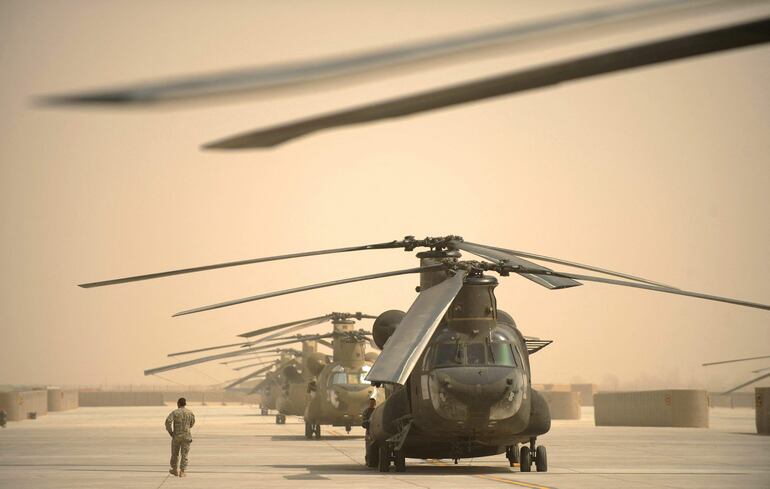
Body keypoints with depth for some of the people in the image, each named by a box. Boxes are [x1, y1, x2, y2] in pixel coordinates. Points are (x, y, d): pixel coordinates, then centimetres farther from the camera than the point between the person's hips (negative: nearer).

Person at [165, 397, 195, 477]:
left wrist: (170, 432, -7)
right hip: (186, 436, 1)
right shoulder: (190, 412, 2)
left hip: (176, 436, -1)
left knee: (175, 453, 16)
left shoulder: (175, 412, -6)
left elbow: (168, 421, -19)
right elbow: (192, 423, 17)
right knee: (184, 454, 1)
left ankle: (174, 470, 30)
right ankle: (182, 472, -6)